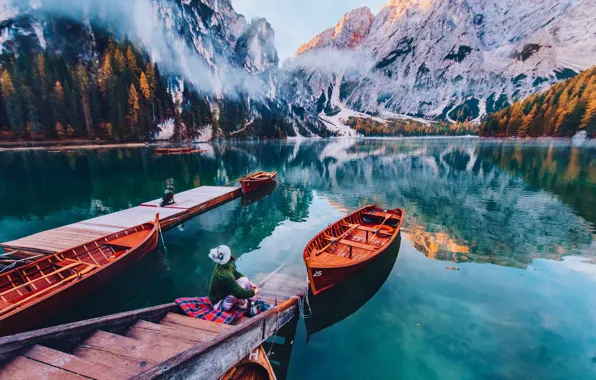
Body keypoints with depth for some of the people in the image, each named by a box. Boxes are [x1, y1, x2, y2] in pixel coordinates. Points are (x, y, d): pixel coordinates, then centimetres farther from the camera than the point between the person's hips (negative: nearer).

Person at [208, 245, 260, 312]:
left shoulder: (225, 265, -10)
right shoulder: (225, 275, -36)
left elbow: (237, 274, 11)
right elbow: (240, 293, -31)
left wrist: (250, 283, 6)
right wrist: (254, 292, -14)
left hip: (224, 294, 9)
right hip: (219, 304, -9)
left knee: (244, 280, -2)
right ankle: (241, 303, 4)